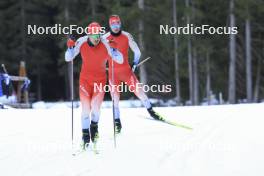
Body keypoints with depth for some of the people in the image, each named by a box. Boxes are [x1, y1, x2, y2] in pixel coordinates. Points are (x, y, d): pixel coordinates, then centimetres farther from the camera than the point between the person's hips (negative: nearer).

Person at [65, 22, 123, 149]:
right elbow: (68, 59, -5)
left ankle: (94, 126, 15)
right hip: (85, 80, 1)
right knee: (85, 108, -5)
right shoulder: (81, 43, -12)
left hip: (100, 80, -1)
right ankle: (85, 135, 10)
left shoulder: (105, 45, -16)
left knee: (95, 106, -15)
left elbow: (120, 60, -14)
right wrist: (70, 48, -22)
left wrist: (114, 52, -31)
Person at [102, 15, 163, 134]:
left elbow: (137, 52, 8)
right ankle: (117, 123, 7)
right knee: (115, 97, -2)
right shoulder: (105, 38, -3)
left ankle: (150, 110, 8)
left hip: (126, 69, 0)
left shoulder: (126, 36, 0)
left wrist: (135, 64, 2)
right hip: (112, 71, 0)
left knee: (138, 90, -10)